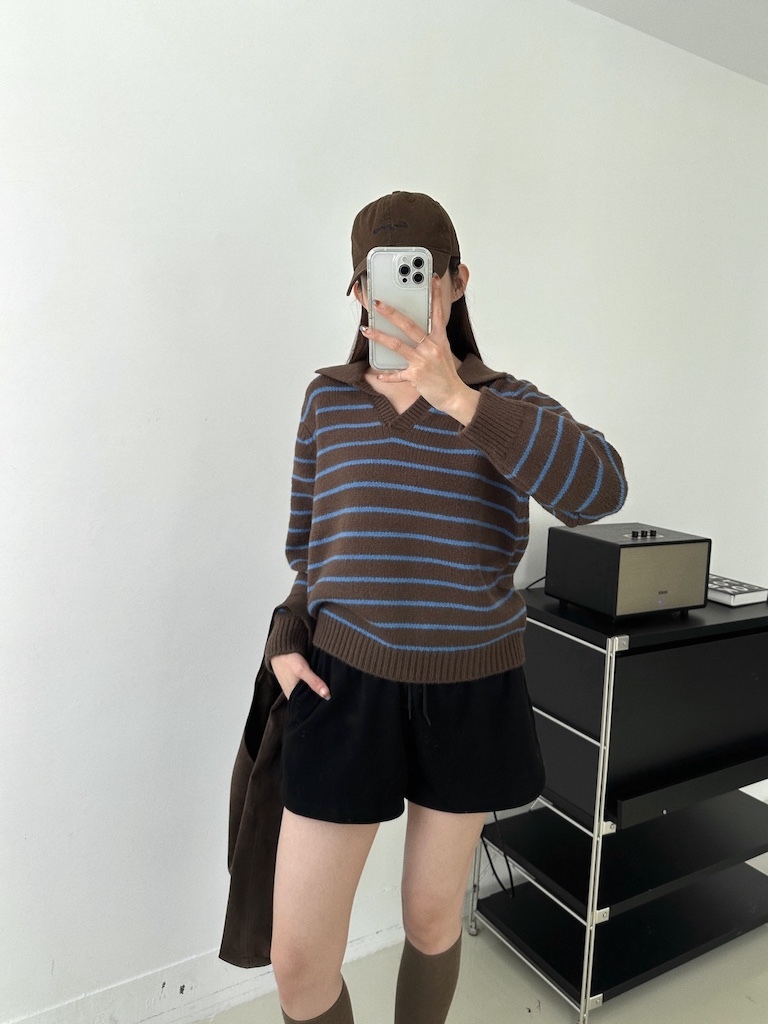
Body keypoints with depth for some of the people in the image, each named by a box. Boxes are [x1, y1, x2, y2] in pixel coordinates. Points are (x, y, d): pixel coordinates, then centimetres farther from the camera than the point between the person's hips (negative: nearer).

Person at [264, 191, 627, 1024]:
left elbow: (598, 489, -27)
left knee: (433, 920, 18)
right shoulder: (328, 399, 1)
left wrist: (456, 396, -35)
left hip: (469, 690, 0)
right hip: (347, 683, 1)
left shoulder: (507, 404, -5)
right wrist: (289, 636, -3)